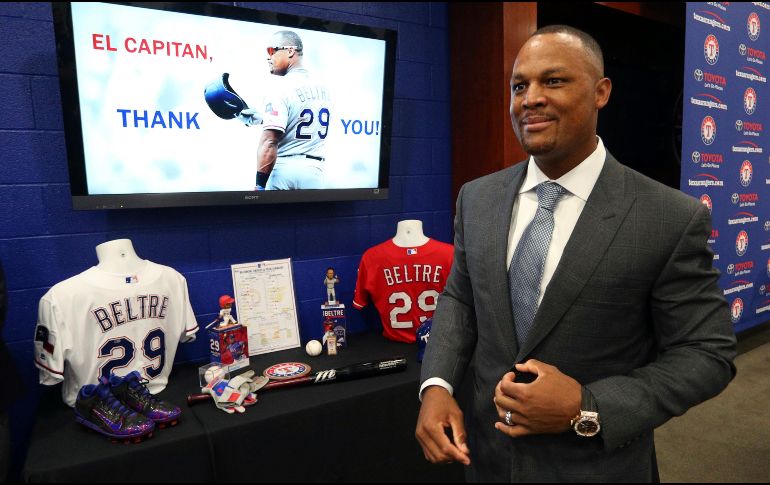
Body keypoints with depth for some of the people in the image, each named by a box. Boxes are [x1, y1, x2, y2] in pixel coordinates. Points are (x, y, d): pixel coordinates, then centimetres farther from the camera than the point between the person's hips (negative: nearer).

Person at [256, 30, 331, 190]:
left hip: (284, 168, -6)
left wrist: (260, 185, -18)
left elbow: (269, 142, -20)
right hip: (314, 170, 6)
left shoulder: (280, 89, -11)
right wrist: (264, 117, 26)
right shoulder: (322, 87, 10)